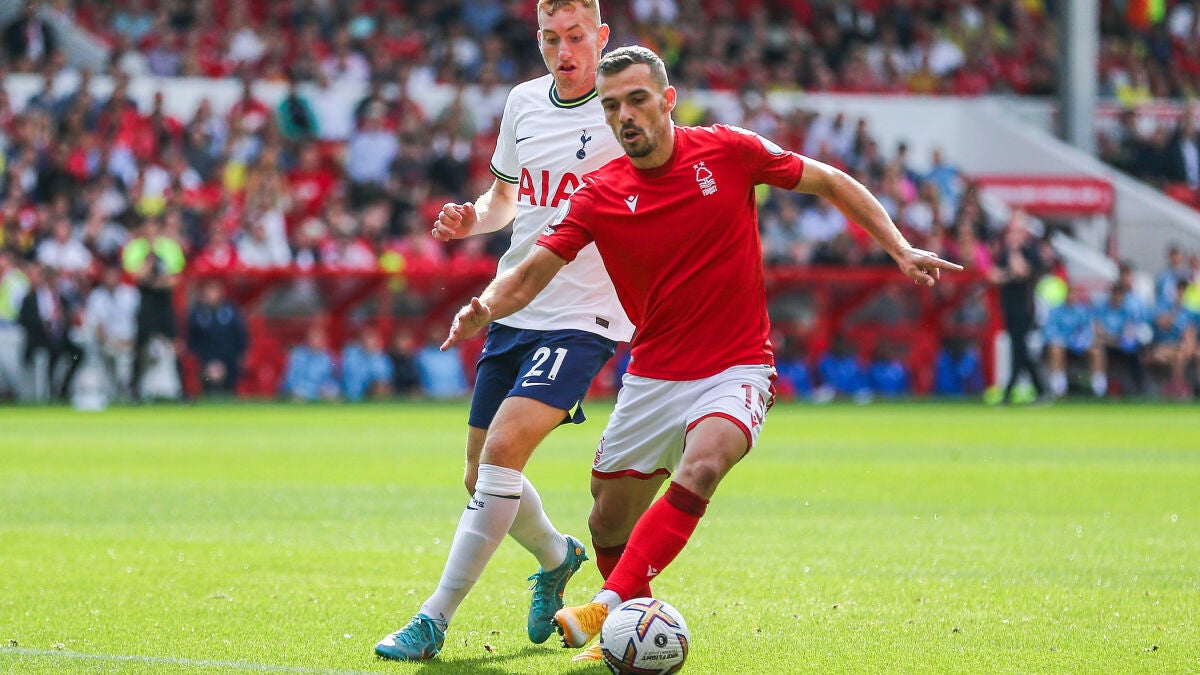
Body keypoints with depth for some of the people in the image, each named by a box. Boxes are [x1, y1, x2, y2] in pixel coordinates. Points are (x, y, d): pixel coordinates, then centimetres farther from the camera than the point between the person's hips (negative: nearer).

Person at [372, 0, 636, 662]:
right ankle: (556, 557, 42)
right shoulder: (524, 103, 9)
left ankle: (435, 618, -18)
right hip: (513, 310, 7)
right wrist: (472, 218, 1)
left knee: (503, 450, -22)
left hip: (583, 316, -7)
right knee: (483, 477, 11)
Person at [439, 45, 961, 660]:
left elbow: (830, 183, 6)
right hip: (652, 376, 3)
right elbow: (529, 276, -8)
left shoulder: (728, 150, -7)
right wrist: (484, 309, -30)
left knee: (701, 466, -32)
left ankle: (610, 606, -39)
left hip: (737, 370, -3)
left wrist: (901, 249, -1)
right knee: (609, 523, 5)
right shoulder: (599, 194, -4)